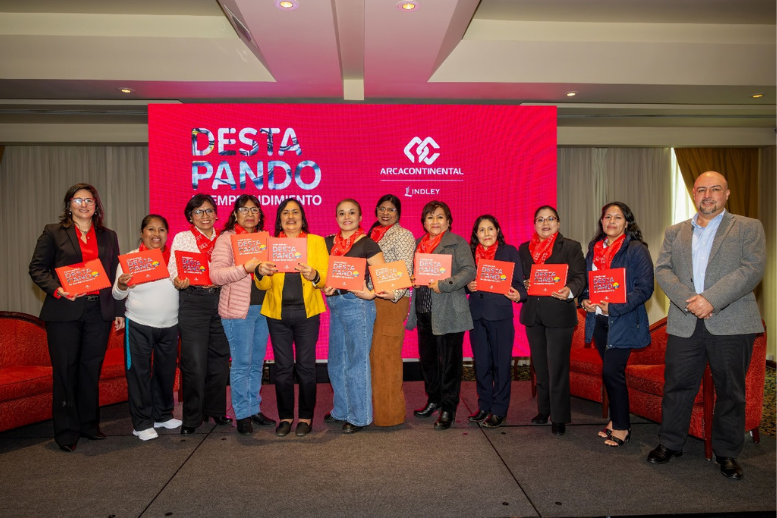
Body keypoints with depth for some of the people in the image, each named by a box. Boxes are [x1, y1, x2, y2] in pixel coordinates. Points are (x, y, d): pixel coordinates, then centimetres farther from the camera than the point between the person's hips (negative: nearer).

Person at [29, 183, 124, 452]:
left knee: (92, 370, 8)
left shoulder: (108, 236, 14)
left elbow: (116, 275, 14)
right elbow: (37, 268, 2)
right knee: (65, 371, 3)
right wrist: (56, 289, -16)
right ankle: (66, 431, 13)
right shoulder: (53, 232, 6)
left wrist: (119, 310, 10)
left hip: (99, 312, 3)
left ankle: (89, 424, 20)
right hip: (64, 312, -2)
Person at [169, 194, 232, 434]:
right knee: (194, 362, -4)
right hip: (192, 301, -3)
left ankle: (215, 410, 24)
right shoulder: (181, 238, 4)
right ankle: (192, 417, 10)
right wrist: (179, 282, -22)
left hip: (220, 300, 3)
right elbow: (172, 270, -1)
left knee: (220, 359, 8)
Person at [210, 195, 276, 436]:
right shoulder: (226, 239, -4)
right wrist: (246, 268, -25)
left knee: (257, 362, 12)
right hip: (239, 309, -6)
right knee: (241, 364, 0)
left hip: (262, 308, 6)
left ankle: (254, 409, 24)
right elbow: (216, 275, -14)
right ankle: (242, 415, 12)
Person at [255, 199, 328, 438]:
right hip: (277, 313, 1)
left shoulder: (316, 241, 6)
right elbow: (264, 285, 2)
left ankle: (306, 417, 15)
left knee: (305, 365, 2)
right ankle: (285, 417, 18)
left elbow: (326, 278, -4)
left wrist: (314, 276, -26)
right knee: (282, 367, 6)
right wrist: (261, 273, -20)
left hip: (307, 312, -1)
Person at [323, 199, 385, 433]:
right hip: (335, 303, 7)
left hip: (356, 303, -6)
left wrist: (371, 293, -22)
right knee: (336, 361, 15)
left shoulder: (366, 244, -6)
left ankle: (359, 416, 13)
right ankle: (342, 410, 31)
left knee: (356, 361, 1)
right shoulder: (328, 242, 10)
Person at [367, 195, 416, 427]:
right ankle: (377, 406, 18)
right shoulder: (373, 234, 18)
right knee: (373, 353, 8)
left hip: (392, 301, -7)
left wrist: (395, 294, -28)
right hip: (371, 299, 7)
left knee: (386, 354, -5)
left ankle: (388, 412, 4)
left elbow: (406, 272, -12)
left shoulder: (403, 235, -3)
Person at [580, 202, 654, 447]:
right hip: (598, 319, 6)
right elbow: (585, 281, 19)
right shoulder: (594, 249, 12)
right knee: (610, 373, 12)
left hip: (623, 321, -6)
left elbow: (645, 288, -12)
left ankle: (621, 427, 8)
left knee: (612, 372, -8)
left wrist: (615, 307, -20)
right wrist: (585, 301, -1)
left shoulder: (636, 249, -6)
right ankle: (617, 420, 26)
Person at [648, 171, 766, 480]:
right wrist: (687, 300, -14)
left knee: (730, 391, 7)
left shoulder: (749, 228, 6)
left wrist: (712, 299, -18)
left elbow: (753, 269, -8)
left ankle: (727, 452, 23)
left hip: (732, 324, -2)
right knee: (677, 386, 7)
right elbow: (662, 269, 3)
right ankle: (670, 443, 23)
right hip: (684, 324, 2)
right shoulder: (674, 232, 14)